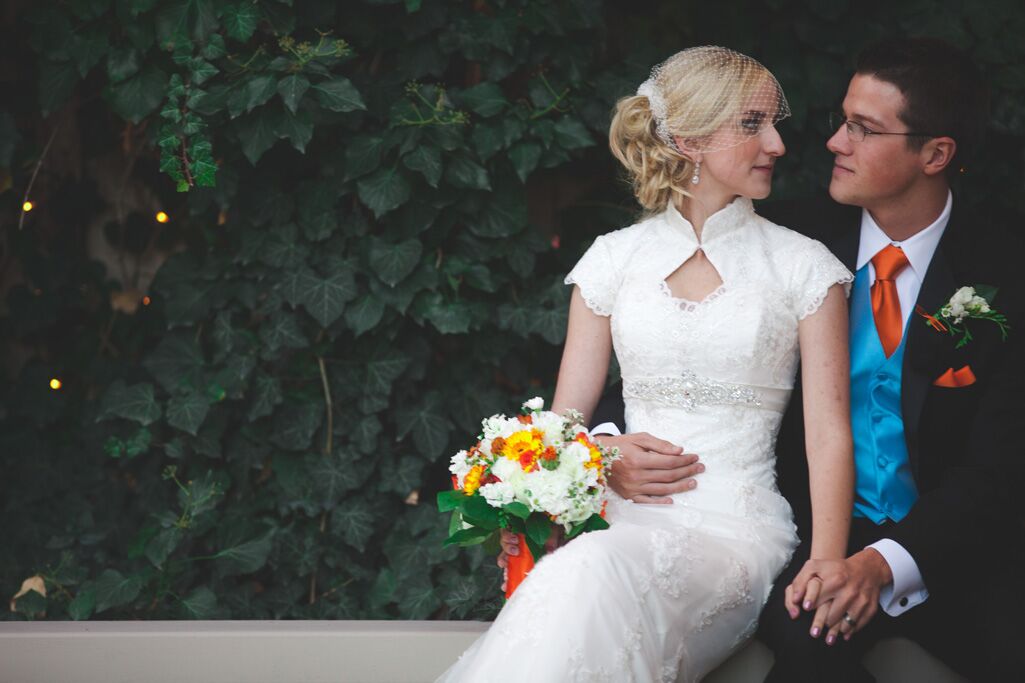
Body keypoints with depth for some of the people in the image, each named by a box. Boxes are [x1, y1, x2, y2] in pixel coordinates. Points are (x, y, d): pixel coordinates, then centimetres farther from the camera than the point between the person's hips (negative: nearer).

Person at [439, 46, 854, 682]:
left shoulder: (802, 266, 6)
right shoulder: (615, 259, 12)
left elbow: (830, 435, 0)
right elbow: (565, 421, 12)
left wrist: (827, 572, -15)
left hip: (737, 529, -1)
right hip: (625, 514, 2)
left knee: (593, 570, -35)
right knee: (574, 578, -37)